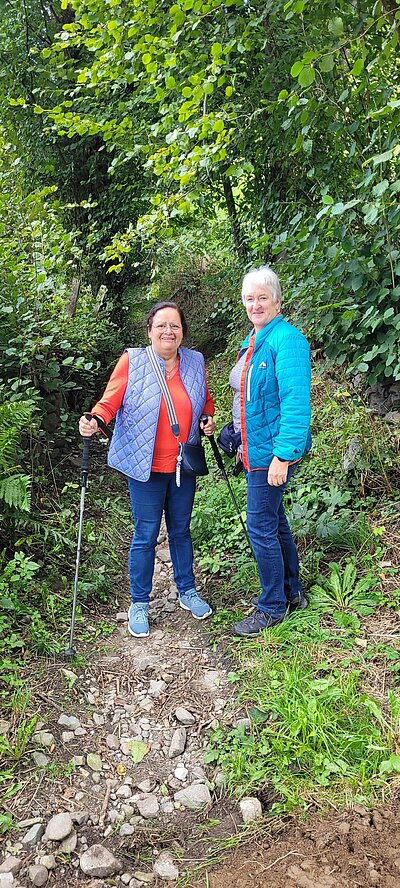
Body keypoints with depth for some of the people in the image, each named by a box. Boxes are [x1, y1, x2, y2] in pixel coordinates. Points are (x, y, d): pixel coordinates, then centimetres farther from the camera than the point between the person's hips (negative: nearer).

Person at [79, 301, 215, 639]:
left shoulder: (195, 362, 5)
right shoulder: (132, 361, -7)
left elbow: (206, 401, 18)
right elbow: (110, 401, -10)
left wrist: (207, 419, -2)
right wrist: (94, 420, -30)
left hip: (183, 466, 4)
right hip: (146, 467, -4)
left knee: (181, 530, 18)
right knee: (146, 536, 4)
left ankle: (187, 591, 36)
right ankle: (139, 604, 22)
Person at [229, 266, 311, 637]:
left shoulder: (286, 340, -16)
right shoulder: (252, 341, 13)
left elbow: (295, 401, -23)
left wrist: (282, 454, -26)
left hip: (273, 450, -10)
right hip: (256, 449, 10)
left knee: (261, 527, -1)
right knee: (274, 520, 18)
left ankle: (273, 606, 17)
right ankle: (292, 593, 35)